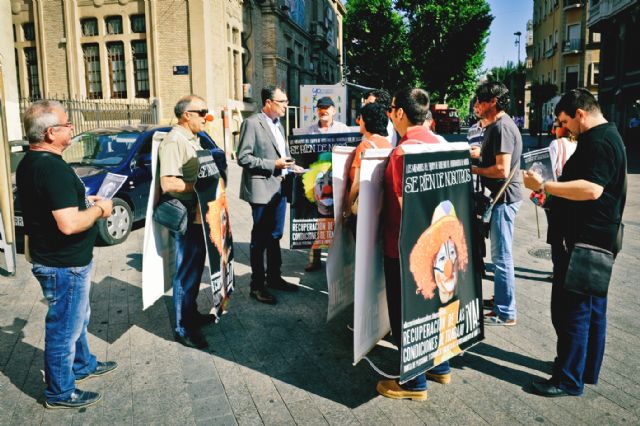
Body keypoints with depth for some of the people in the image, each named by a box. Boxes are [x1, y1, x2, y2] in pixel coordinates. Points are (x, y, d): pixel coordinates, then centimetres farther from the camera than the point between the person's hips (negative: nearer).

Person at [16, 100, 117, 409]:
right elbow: (69, 224, -33)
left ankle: (83, 365, 45)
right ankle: (60, 393, 24)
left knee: (77, 318, 26)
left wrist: (84, 201, 10)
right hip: (64, 265, -10)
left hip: (50, 257, 10)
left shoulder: (29, 163, 6)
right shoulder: (54, 168, -26)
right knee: (64, 328, 7)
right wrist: (99, 210, -16)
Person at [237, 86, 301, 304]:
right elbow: (243, 157, -15)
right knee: (260, 239, 1)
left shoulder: (278, 125, 16)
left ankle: (274, 277, 30)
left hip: (279, 188, 8)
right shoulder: (251, 123, -10)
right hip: (262, 189, -8)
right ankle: (257, 285, 11)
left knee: (275, 236, 17)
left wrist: (290, 166, 6)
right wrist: (273, 165, -19)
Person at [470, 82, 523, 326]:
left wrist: (474, 170, -12)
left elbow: (502, 169, -24)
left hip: (504, 197, -11)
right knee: (500, 253, 19)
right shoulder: (497, 125, 14)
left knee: (501, 256, -4)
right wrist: (480, 154, 13)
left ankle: (505, 313, 6)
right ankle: (500, 299, 32)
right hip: (500, 196, 11)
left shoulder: (501, 127, -18)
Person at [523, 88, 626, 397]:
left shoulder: (599, 142, -17)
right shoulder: (605, 137, 17)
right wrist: (553, 195, 17)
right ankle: (587, 369, 31)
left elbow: (591, 189, -28)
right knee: (592, 309, 18)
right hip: (594, 240, 11)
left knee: (571, 311, -3)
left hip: (585, 242, -11)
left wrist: (544, 186, -24)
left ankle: (569, 379, 7)